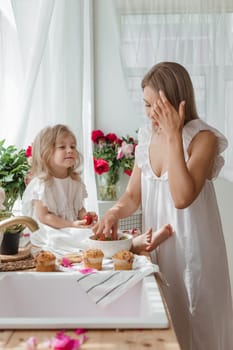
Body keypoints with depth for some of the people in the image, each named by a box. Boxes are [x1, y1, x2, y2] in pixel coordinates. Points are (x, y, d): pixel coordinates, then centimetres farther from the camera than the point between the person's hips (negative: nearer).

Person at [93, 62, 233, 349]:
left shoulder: (203, 138, -14)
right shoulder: (147, 137, 3)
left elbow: (182, 197, -28)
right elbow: (132, 195, 7)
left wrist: (173, 136, -26)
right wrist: (114, 212, -14)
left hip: (192, 248, -5)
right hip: (156, 247, 5)